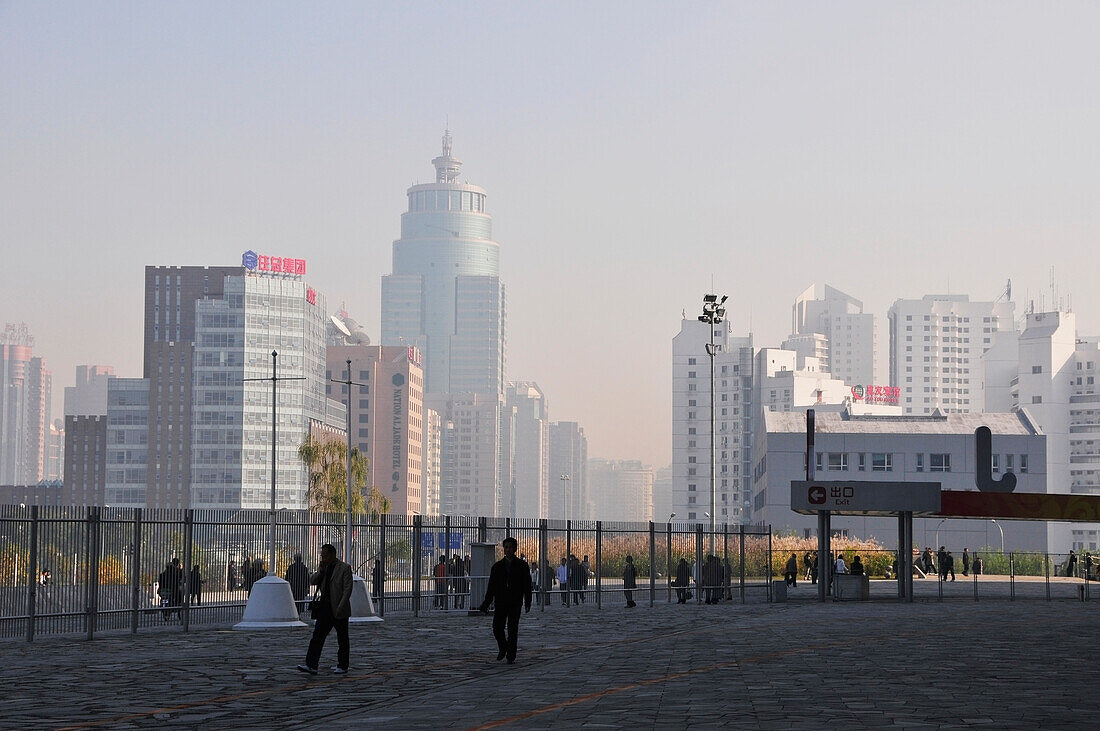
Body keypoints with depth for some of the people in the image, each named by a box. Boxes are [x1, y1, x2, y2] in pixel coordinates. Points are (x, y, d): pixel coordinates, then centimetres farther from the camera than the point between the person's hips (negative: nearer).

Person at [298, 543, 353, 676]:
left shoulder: (344, 568, -8)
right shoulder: (323, 567, 13)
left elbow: (347, 589, -13)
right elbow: (312, 581, 8)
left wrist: (340, 607, -19)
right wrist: (321, 571, -8)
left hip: (339, 610, -6)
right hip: (325, 608, 6)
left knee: (342, 639, 4)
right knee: (317, 637, -3)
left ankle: (343, 666, 14)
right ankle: (311, 666, -7)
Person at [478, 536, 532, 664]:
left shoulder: (522, 565, 4)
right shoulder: (497, 566, 9)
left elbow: (527, 585, 3)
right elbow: (491, 586, 9)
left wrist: (527, 603, -5)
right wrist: (486, 603, 2)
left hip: (515, 604, -2)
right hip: (500, 603, 2)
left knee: (513, 630, -4)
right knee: (497, 628, -2)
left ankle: (511, 657, 2)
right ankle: (503, 648, 26)